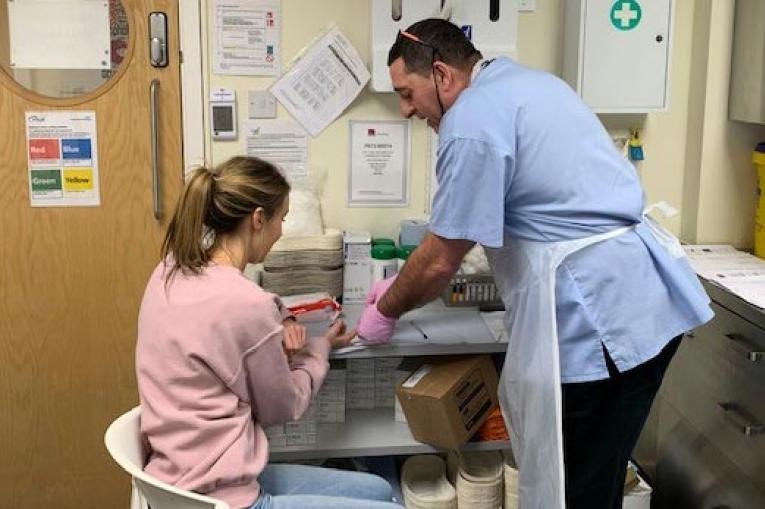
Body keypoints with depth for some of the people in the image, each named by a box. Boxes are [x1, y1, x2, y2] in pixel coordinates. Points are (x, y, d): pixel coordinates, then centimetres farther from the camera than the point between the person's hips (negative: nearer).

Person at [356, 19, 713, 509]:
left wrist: (386, 311, 8)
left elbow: (443, 259, -10)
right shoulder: (521, 81, 17)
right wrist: (405, 285, 25)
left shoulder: (473, 117, -14)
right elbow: (473, 222, 24)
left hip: (601, 311, -10)